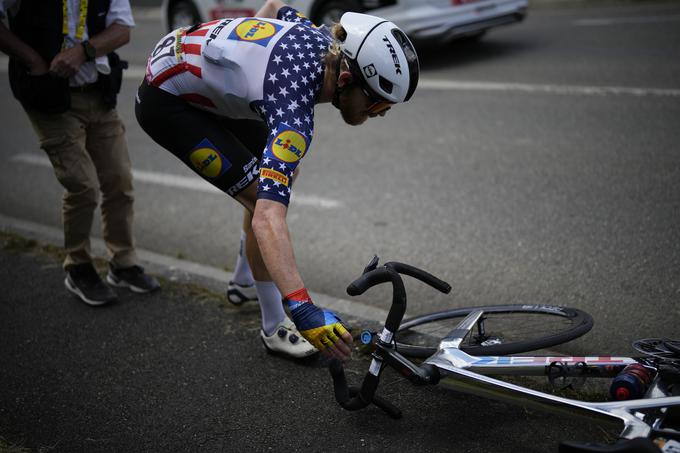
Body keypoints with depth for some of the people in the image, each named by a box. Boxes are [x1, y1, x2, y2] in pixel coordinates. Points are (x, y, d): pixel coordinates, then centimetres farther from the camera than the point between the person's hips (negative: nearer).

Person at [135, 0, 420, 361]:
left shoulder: (326, 43, -13)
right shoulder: (295, 114, -37)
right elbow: (268, 218, -47)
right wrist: (303, 309, -53)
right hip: (166, 100, -9)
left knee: (281, 174, 14)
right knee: (263, 199, -14)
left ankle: (246, 276, 31)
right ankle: (275, 329, 1)